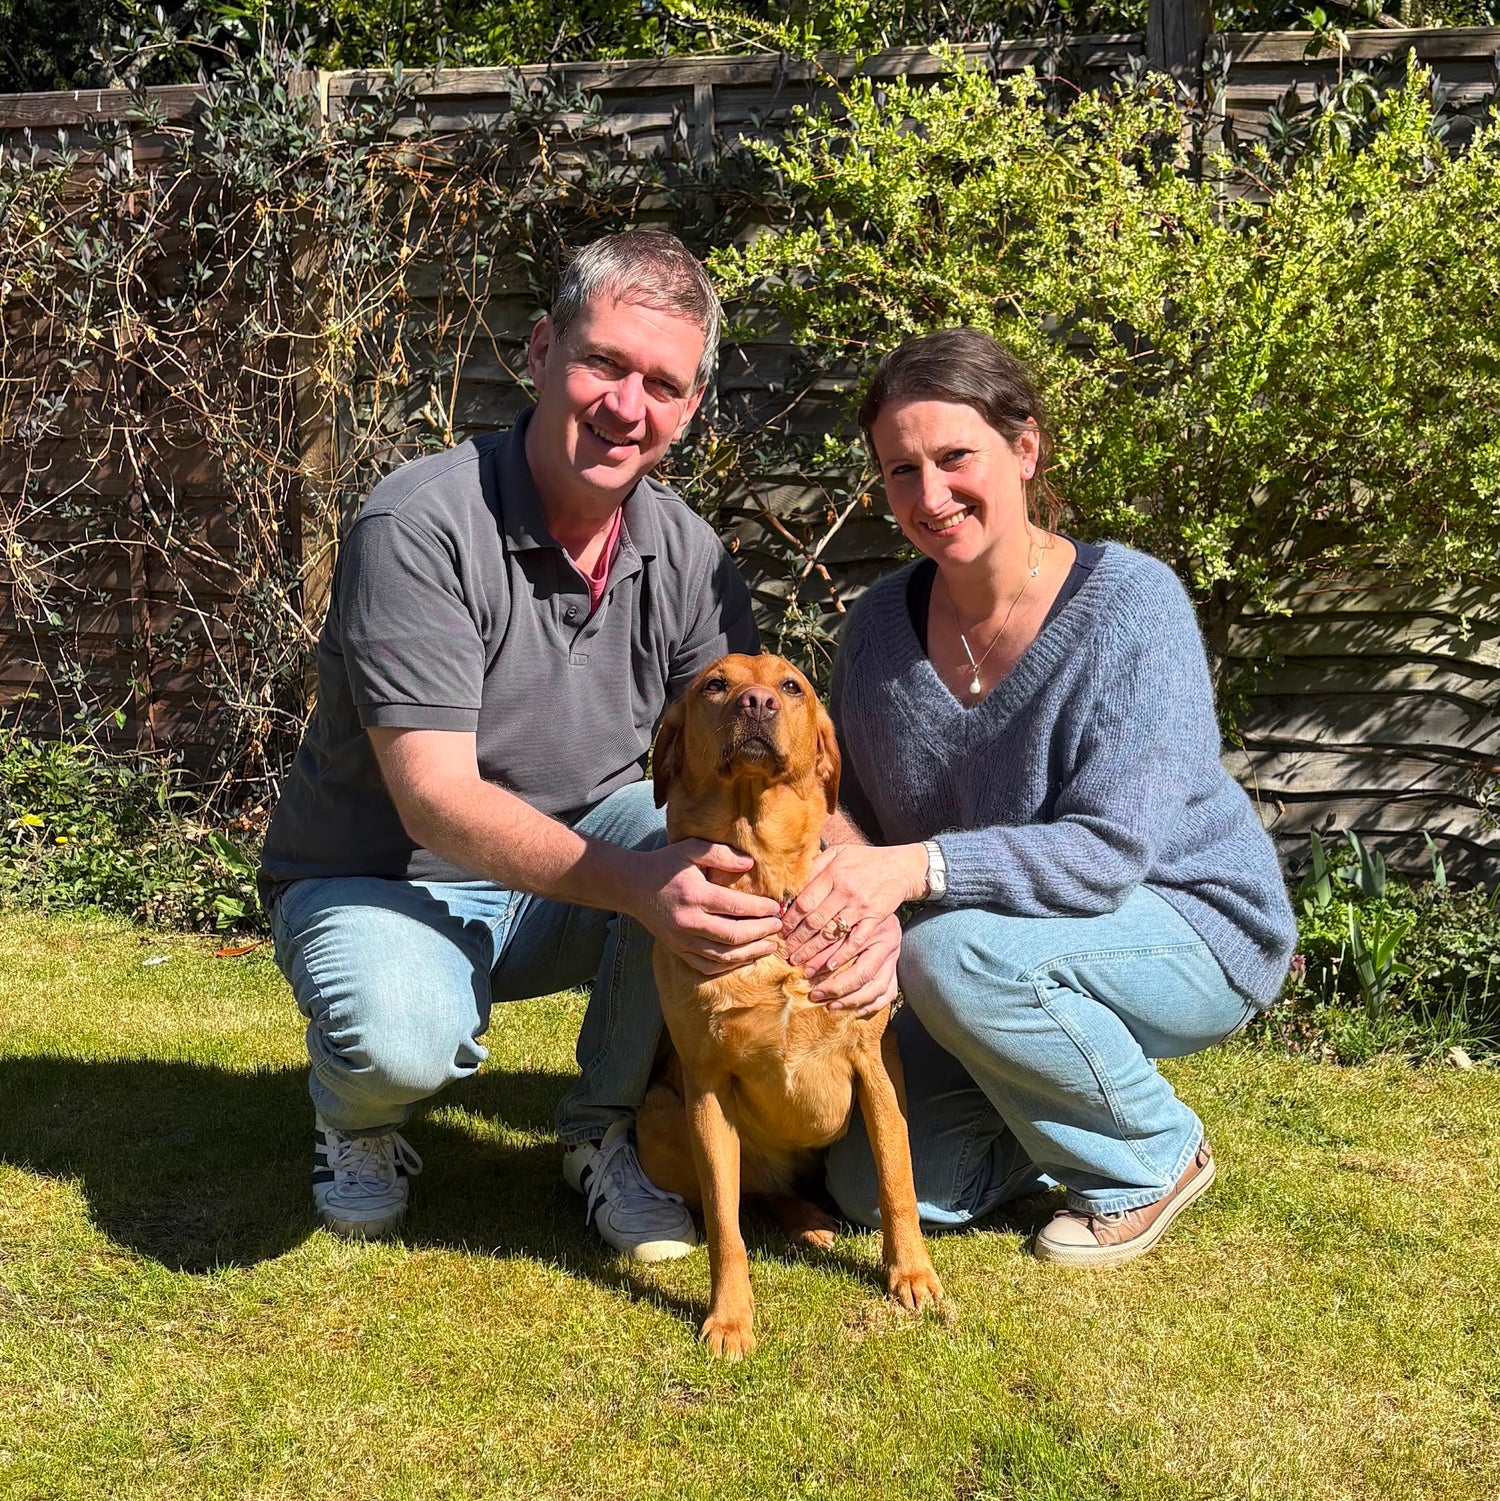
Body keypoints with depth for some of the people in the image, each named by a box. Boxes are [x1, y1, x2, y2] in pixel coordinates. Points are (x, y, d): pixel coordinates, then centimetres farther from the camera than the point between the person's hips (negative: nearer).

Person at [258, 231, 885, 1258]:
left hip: (577, 874, 5)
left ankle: (606, 1130, -3)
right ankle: (359, 1122, 4)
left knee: (716, 832, -25)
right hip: (384, 880, -4)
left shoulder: (685, 552, -6)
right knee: (402, 1039, -36)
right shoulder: (422, 528, -23)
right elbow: (436, 800, -29)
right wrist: (634, 888, -42)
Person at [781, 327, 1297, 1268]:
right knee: (878, 1187, -7)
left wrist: (919, 866, -40)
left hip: (1193, 930, -5)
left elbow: (1114, 849, -29)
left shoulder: (1131, 604, -22)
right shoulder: (881, 624, -5)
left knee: (955, 954, -33)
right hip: (1032, 949, 5)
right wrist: (852, 877, -27)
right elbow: (853, 811, -2)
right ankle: (1059, 1118, 21)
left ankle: (1154, 1158, -7)